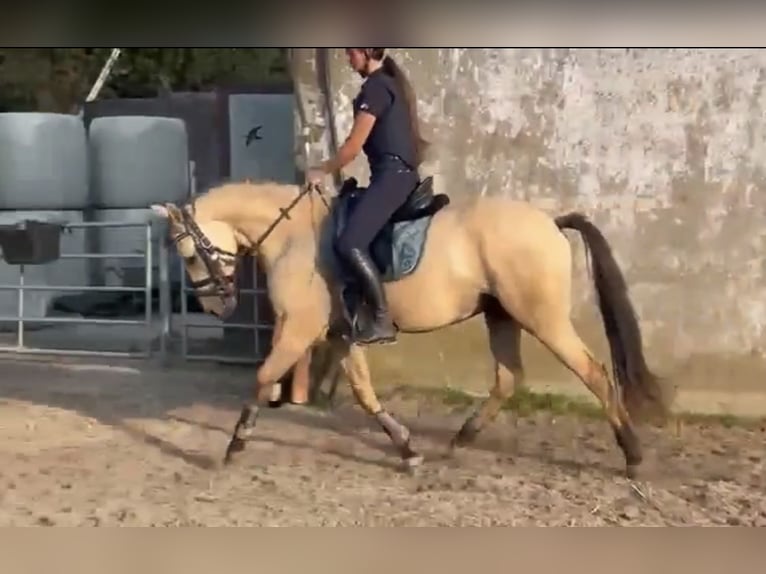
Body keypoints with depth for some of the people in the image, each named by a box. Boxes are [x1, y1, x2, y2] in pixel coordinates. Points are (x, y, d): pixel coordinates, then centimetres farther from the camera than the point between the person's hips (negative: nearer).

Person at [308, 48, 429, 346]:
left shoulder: (374, 87, -10)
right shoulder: (390, 83, 20)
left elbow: (353, 146, -11)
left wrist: (322, 171, 3)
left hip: (391, 174, -11)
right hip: (399, 173, 11)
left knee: (349, 243, -21)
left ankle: (383, 321, -22)